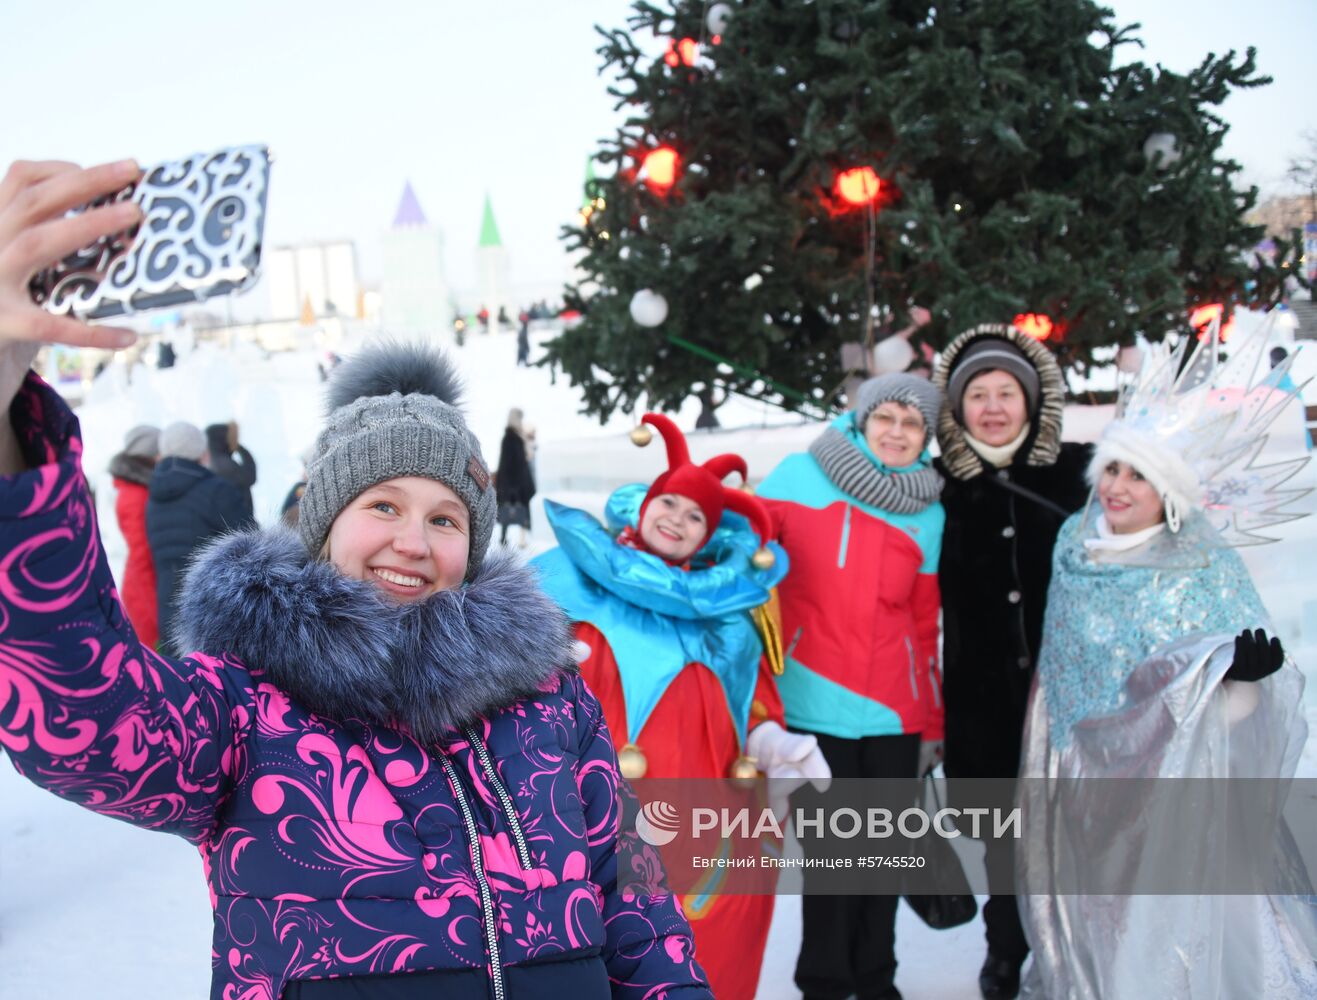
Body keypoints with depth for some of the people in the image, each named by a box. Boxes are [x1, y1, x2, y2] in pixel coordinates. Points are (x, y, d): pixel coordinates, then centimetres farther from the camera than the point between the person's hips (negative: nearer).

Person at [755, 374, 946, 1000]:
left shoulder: (928, 513, 9)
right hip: (814, 707, -3)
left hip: (895, 713, 3)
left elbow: (925, 624, 14)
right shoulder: (800, 477, -2)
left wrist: (933, 722, 16)